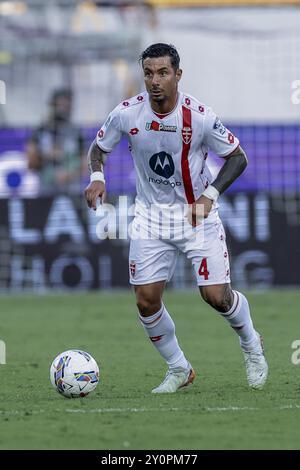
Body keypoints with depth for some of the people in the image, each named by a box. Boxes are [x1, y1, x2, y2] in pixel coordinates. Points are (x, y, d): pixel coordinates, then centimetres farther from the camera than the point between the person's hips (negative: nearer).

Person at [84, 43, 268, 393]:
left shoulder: (199, 116, -18)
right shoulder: (127, 113, -12)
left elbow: (237, 157, -7)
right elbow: (99, 147, 6)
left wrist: (210, 195, -18)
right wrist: (96, 176, -15)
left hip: (198, 216, -2)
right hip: (150, 218, 2)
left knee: (216, 296, -8)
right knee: (146, 302, -4)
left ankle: (251, 345, 24)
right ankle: (178, 370, 19)